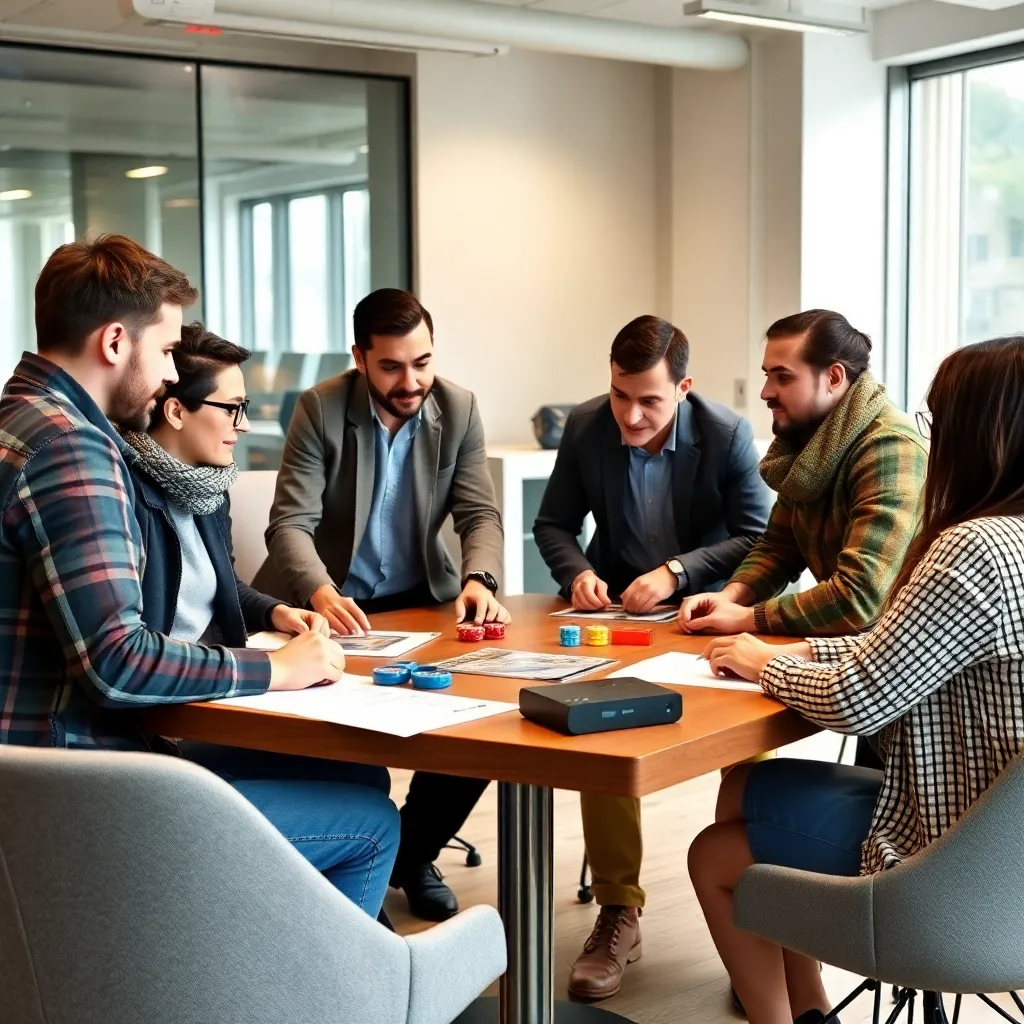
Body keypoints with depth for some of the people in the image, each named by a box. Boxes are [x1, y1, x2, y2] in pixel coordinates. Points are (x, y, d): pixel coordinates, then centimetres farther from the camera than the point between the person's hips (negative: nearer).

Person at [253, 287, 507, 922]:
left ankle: (415, 851, 9)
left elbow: (481, 514, -6)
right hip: (334, 605, -3)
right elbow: (292, 522, -18)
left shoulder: (459, 410, -4)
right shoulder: (321, 409, -12)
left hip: (420, 602, 3)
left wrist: (480, 578, -30)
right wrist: (322, 594, -39)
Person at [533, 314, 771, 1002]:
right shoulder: (585, 427, -2)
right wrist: (578, 572, -11)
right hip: (616, 609, 2)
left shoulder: (728, 435, -9)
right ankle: (617, 913, -18)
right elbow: (554, 523, 10)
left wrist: (677, 570, -18)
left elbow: (758, 537, -5)